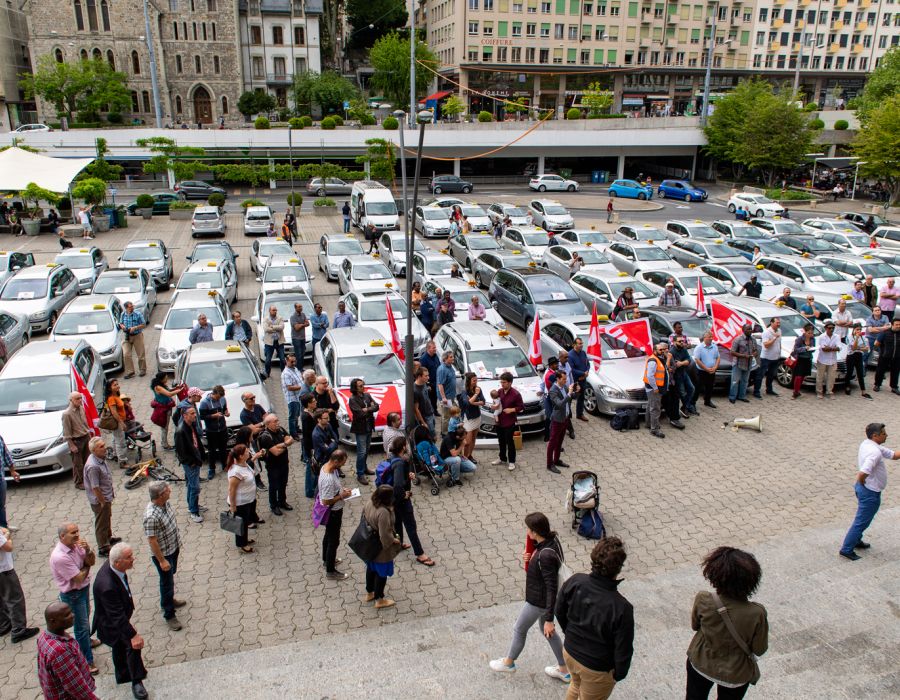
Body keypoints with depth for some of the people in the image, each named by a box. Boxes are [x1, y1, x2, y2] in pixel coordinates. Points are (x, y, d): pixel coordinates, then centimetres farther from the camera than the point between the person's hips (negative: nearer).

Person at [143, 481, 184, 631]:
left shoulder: (165, 503, -9)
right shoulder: (151, 516, -35)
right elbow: (152, 541, -27)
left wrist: (177, 542, 19)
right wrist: (162, 560, -20)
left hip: (173, 547, 8)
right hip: (163, 553, -8)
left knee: (170, 576, 27)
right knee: (167, 582, 7)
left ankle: (168, 600, 50)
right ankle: (169, 615, 24)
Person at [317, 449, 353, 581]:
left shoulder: (326, 466, -7)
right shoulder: (328, 479, -37)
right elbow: (326, 501, -30)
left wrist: (341, 489, 0)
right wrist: (342, 496, -21)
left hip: (332, 512, 9)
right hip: (333, 513, -9)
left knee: (328, 535, 27)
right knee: (333, 541, 7)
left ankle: (326, 559, 48)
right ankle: (330, 571, 22)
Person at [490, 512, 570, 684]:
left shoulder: (545, 556, -36)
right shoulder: (552, 540, -10)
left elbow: (552, 588, -30)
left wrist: (549, 619, -23)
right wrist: (529, 557, -12)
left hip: (539, 601, -8)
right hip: (544, 599, 8)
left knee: (519, 629, 18)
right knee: (545, 630, 28)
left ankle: (508, 663, 45)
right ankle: (564, 670, 41)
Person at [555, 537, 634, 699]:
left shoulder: (574, 581, -23)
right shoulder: (621, 608, -35)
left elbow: (559, 611, -4)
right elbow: (623, 650, -22)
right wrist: (619, 674, -1)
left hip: (569, 652, 4)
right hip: (597, 669, -4)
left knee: (576, 686, 35)